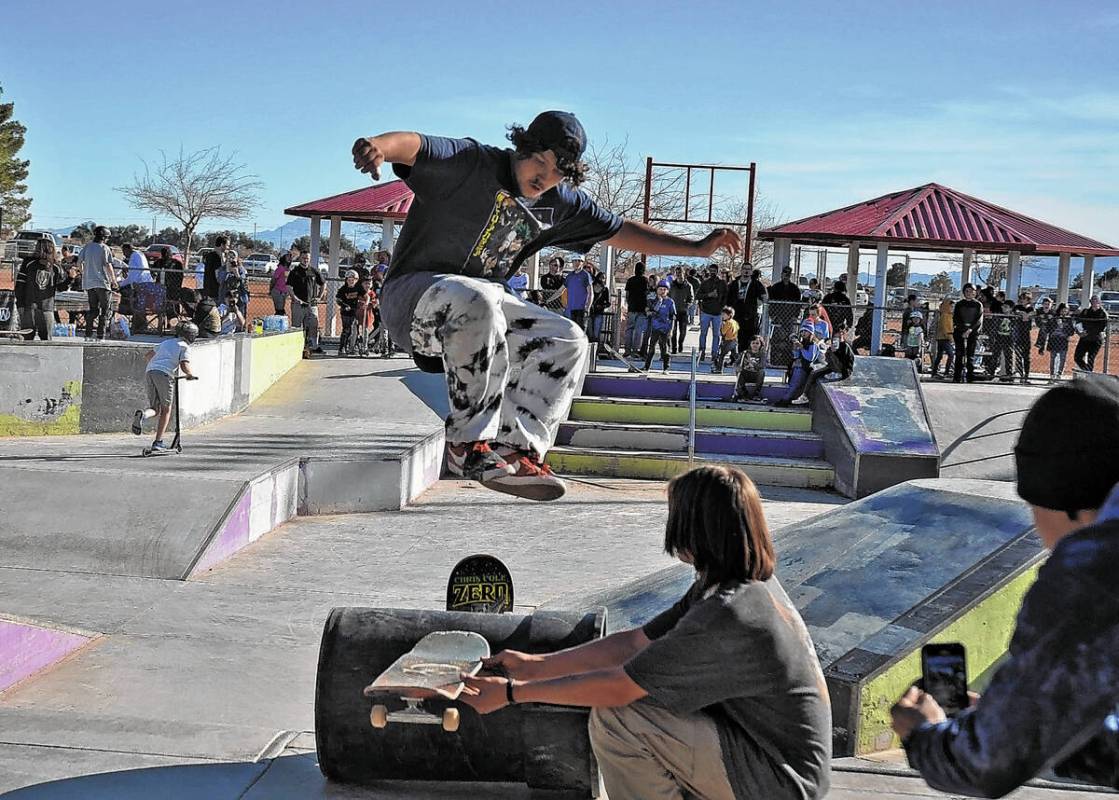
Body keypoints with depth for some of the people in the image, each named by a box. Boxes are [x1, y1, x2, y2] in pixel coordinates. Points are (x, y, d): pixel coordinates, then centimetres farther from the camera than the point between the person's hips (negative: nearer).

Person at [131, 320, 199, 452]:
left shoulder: (166, 342, 28)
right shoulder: (185, 347, 7)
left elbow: (147, 356, 32)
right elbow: (184, 366, -7)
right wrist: (190, 375, 12)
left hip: (149, 372, 6)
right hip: (164, 374, -5)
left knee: (155, 409, 11)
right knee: (165, 409, 8)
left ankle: (142, 414, -24)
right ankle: (158, 442, 3)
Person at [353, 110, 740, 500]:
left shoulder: (561, 204, 7)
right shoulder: (469, 163, -14)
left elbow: (621, 231, 17)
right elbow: (414, 146, -33)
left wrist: (697, 247, 15)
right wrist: (378, 145, -57)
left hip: (481, 305, 8)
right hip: (411, 293, -7)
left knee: (567, 340, -6)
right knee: (478, 298, -39)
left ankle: (512, 452, -18)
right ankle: (469, 443, -32)